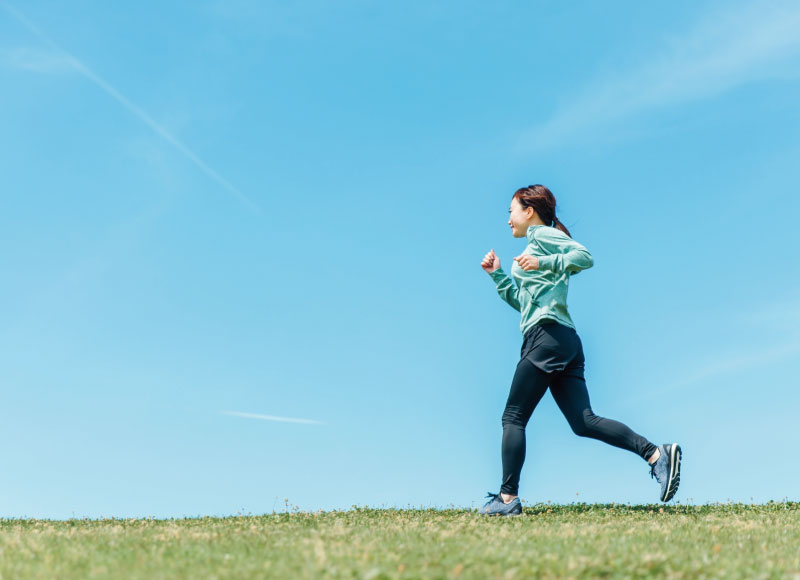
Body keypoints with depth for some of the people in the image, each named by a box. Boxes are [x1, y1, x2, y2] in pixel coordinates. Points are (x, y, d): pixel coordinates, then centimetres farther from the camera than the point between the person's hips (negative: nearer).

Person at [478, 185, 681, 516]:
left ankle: (507, 498, -3)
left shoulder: (543, 234, 2)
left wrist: (543, 263, -17)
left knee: (513, 417, -4)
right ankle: (656, 454, -11)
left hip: (547, 335, -9)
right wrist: (497, 274, 24)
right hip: (566, 341, 9)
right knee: (583, 421, -1)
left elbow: (584, 256, -14)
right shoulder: (538, 245, 29)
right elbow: (521, 301, 31)